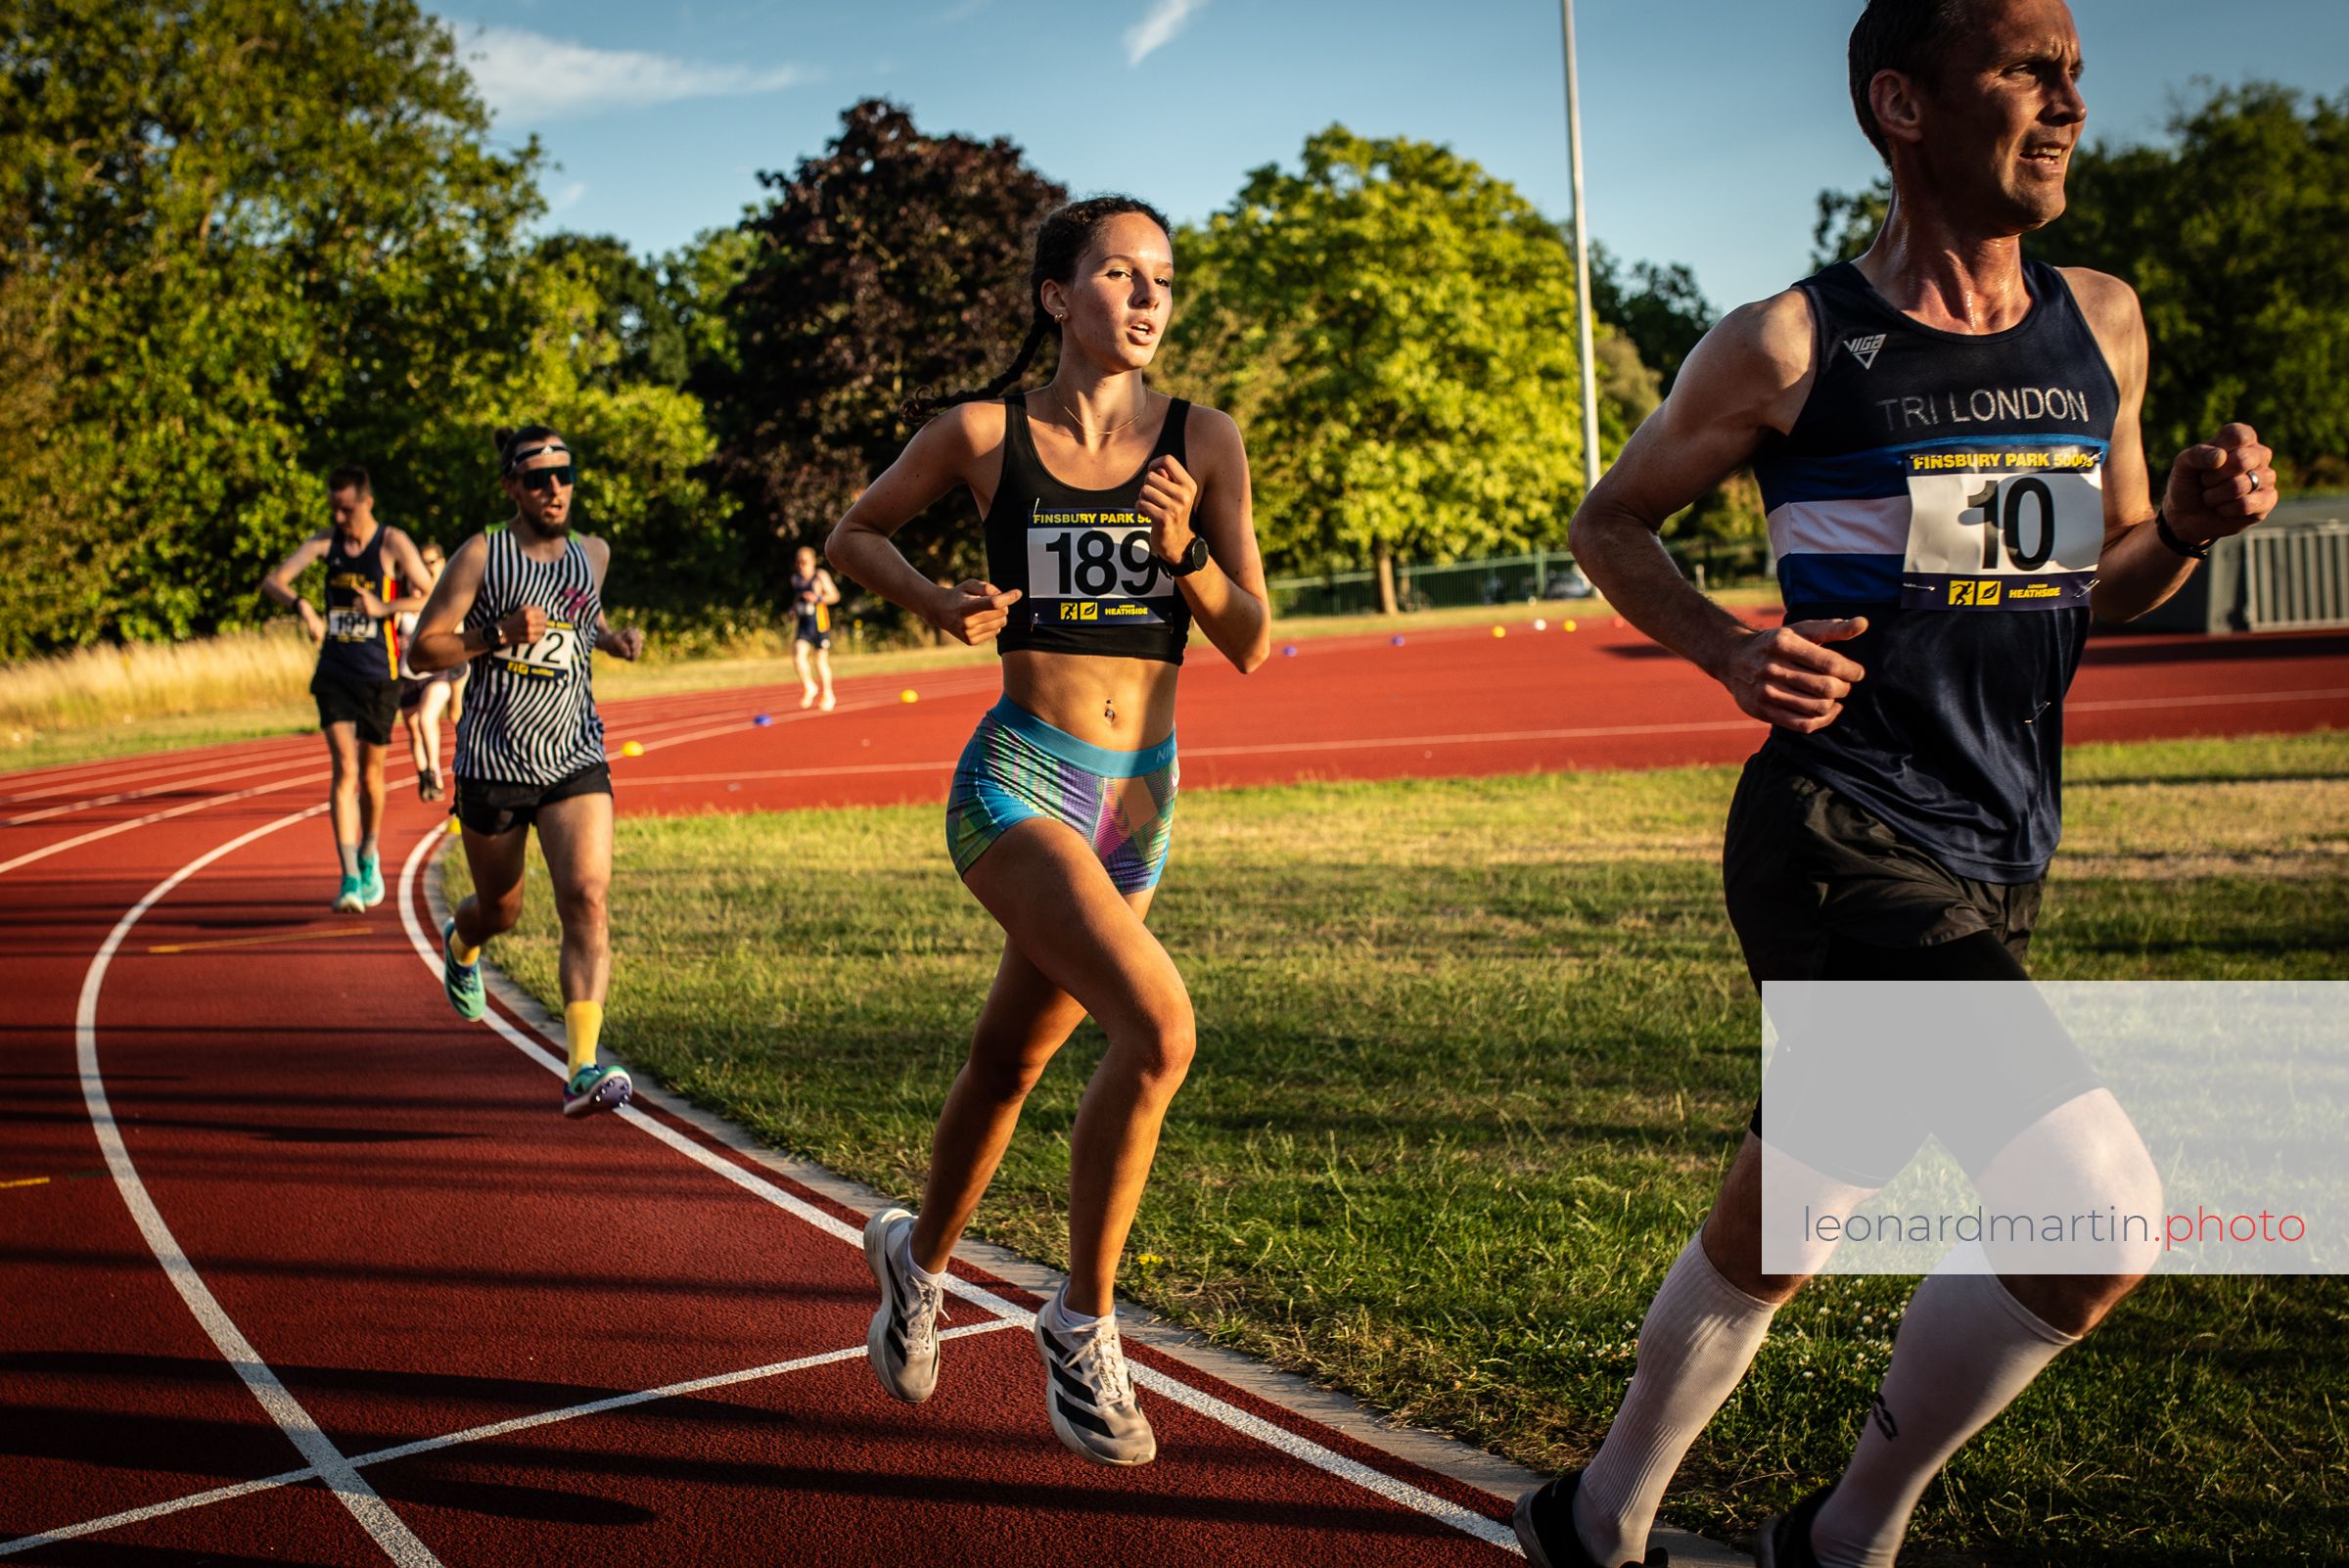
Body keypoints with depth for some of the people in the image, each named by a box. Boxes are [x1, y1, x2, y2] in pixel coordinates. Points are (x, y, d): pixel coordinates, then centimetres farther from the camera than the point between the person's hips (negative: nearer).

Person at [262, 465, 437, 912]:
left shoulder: (392, 543, -5)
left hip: (379, 675, -2)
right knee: (343, 767, -11)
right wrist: (301, 604, -22)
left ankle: (369, 857, 34)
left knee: (371, 771, 10)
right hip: (334, 671, 2)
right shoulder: (327, 540, 4)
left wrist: (384, 607, -24)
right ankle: (349, 877, -15)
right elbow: (272, 581, -1)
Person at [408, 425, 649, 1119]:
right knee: (500, 912, 15)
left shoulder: (593, 554, 9)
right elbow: (421, 650, -5)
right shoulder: (481, 555, -4)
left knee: (587, 900, -19)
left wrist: (612, 638, 8)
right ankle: (459, 943, 55)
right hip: (492, 762, -2)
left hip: (576, 760, 2)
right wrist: (498, 635, -20)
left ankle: (583, 1068, -24)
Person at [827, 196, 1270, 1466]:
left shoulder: (1203, 443, 2)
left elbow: (1250, 649, 3)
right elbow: (853, 533, 12)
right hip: (1019, 778, -4)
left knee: (1009, 1061, 17)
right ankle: (1083, 1325, -4)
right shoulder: (983, 433, -3)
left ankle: (918, 1257, 45)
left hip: (1139, 797, 4)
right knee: (1158, 1027, -24)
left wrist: (1186, 552, -14)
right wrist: (939, 604, -6)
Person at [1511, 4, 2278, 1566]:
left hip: (2000, 872, 7)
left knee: (1772, 1233, 16)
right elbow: (1611, 522, 6)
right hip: (1842, 848, -6)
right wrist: (1730, 648, -10)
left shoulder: (2102, 325, 11)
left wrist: (2191, 522, -1)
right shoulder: (1791, 346, -6)